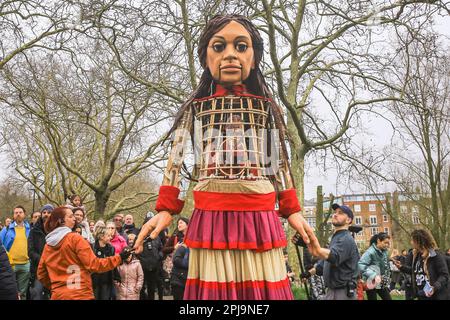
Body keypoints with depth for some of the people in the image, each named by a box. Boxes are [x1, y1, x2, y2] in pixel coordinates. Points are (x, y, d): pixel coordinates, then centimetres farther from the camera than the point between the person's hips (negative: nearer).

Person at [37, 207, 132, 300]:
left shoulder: (47, 246, 8)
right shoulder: (75, 238, -9)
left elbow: (41, 275, 16)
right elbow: (93, 264, -14)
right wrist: (119, 257, -8)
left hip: (58, 295, 6)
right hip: (80, 295, -6)